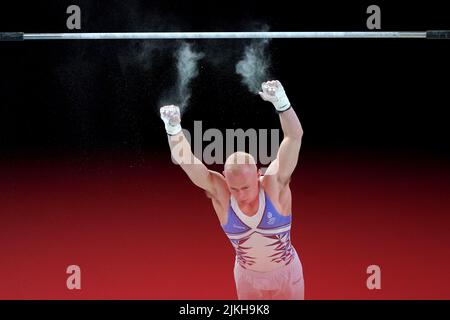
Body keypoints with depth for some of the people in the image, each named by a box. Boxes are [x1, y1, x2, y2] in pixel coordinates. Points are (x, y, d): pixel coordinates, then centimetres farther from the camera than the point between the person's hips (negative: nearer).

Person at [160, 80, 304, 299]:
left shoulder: (274, 184, -24)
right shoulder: (219, 192, -20)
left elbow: (294, 136, -33)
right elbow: (184, 158, -30)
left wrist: (280, 102, -49)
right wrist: (173, 128, -47)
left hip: (286, 273, -1)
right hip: (248, 278, 1)